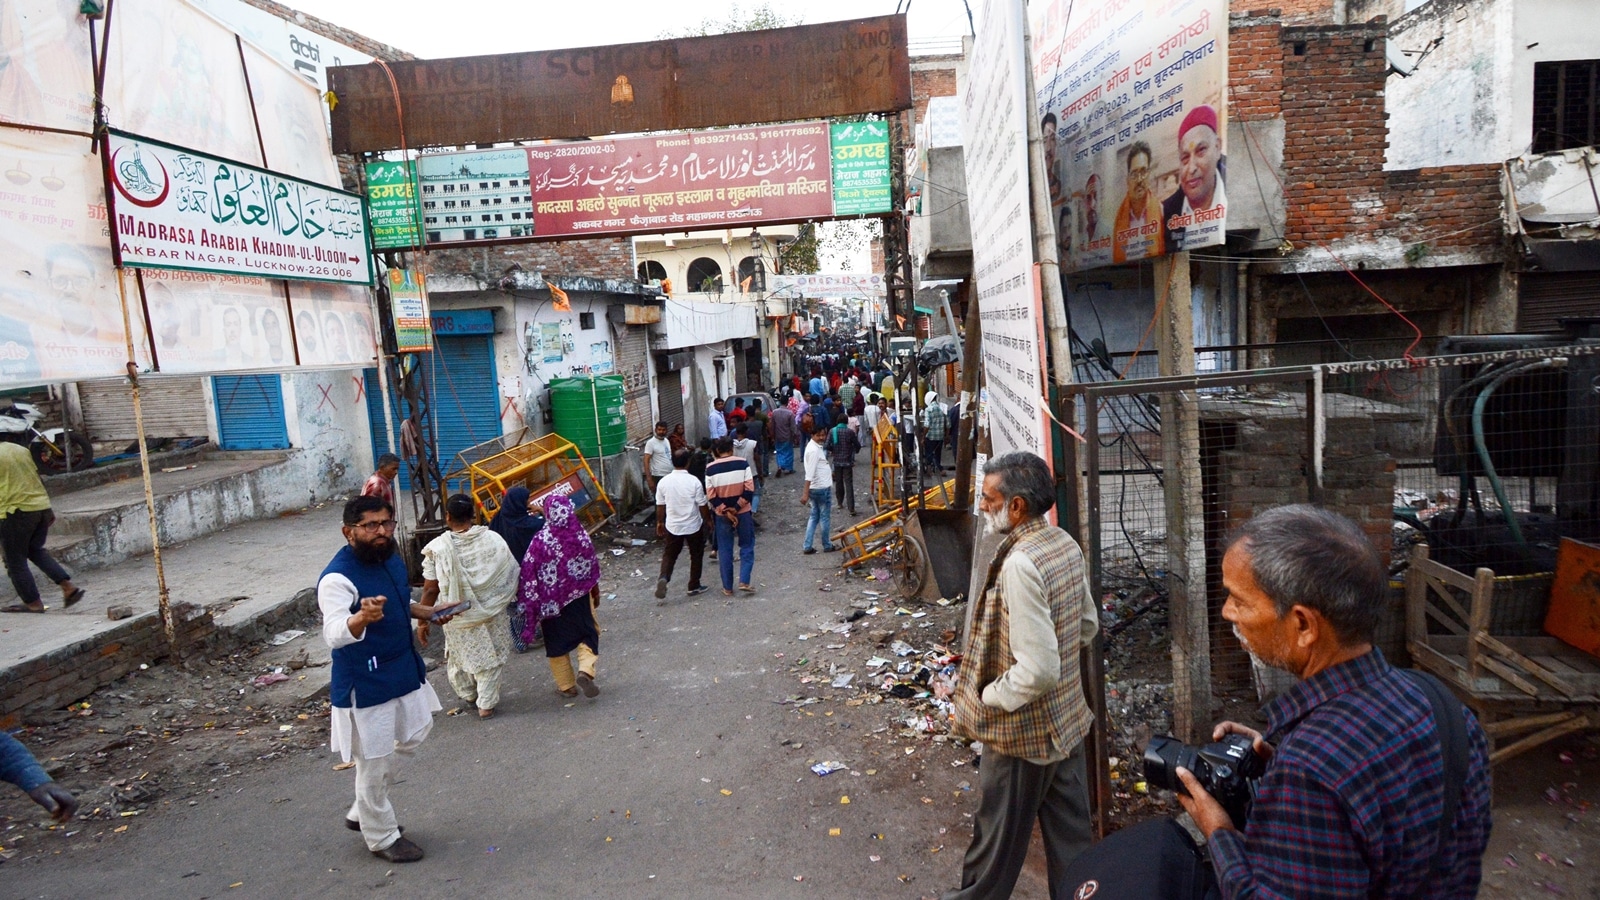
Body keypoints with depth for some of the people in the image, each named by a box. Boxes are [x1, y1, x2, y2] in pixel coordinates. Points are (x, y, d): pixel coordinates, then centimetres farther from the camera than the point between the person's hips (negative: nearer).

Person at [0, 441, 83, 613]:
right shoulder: (21, 449, 12)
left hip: (16, 511, -7)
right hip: (42, 506, 7)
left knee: (15, 561, 8)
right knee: (36, 549, 22)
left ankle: (33, 602, 13)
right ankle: (68, 586, 11)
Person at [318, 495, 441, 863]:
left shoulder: (391, 558, 0)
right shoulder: (338, 578, -26)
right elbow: (334, 635, -42)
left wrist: (425, 612, 9)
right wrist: (362, 618, -60)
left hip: (405, 670, 9)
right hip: (365, 683, -9)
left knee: (413, 736, 24)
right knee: (374, 761, 6)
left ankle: (362, 811, 42)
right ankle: (381, 837, 28)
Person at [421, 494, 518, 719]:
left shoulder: (437, 548, -15)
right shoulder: (494, 540, -12)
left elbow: (430, 590, -12)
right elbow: (512, 576, -4)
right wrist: (506, 599, 14)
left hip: (456, 617, 0)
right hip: (491, 612, 0)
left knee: (460, 656, 23)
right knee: (490, 657, 15)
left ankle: (468, 694, 44)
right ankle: (486, 704, 19)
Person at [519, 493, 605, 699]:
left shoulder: (540, 540, -17)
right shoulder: (582, 535, -9)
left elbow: (529, 572, -14)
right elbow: (593, 567, 2)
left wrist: (531, 603, -3)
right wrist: (595, 592, 17)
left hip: (551, 599, -1)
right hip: (579, 595, 1)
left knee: (557, 639, 14)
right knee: (587, 632, 16)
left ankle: (566, 685, 22)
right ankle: (586, 670, -8)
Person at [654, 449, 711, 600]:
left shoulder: (663, 482, -7)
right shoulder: (694, 481, -16)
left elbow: (660, 506, 2)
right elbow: (702, 505, -10)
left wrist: (659, 523, 16)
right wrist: (708, 520, 6)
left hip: (672, 526, 2)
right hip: (693, 526, -2)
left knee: (669, 555, 15)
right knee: (696, 555, 15)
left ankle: (663, 578, -10)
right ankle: (694, 586, 22)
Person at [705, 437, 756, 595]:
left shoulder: (710, 469, -5)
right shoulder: (742, 464, -7)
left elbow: (711, 496, -9)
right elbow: (749, 490, -12)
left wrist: (725, 511, -8)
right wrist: (736, 508, -10)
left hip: (721, 515, 1)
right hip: (743, 513, -1)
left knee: (724, 551, 10)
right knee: (747, 547, 13)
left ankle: (727, 587, 14)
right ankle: (744, 581, 2)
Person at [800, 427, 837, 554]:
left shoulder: (816, 446, 9)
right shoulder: (814, 450, -22)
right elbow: (809, 473, -26)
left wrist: (829, 472, 39)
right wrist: (805, 493, -28)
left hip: (815, 488, 9)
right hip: (822, 488, -9)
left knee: (814, 516, 13)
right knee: (825, 518, 6)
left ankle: (808, 546, 14)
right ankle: (827, 546, 19)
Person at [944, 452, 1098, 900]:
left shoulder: (1020, 565, -30)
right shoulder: (1066, 545, -3)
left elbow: (1037, 670, -30)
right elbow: (1088, 625, 11)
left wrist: (983, 700, -17)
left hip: (1023, 730, -8)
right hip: (1068, 718, 8)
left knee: (998, 833, 16)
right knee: (1071, 831, 22)